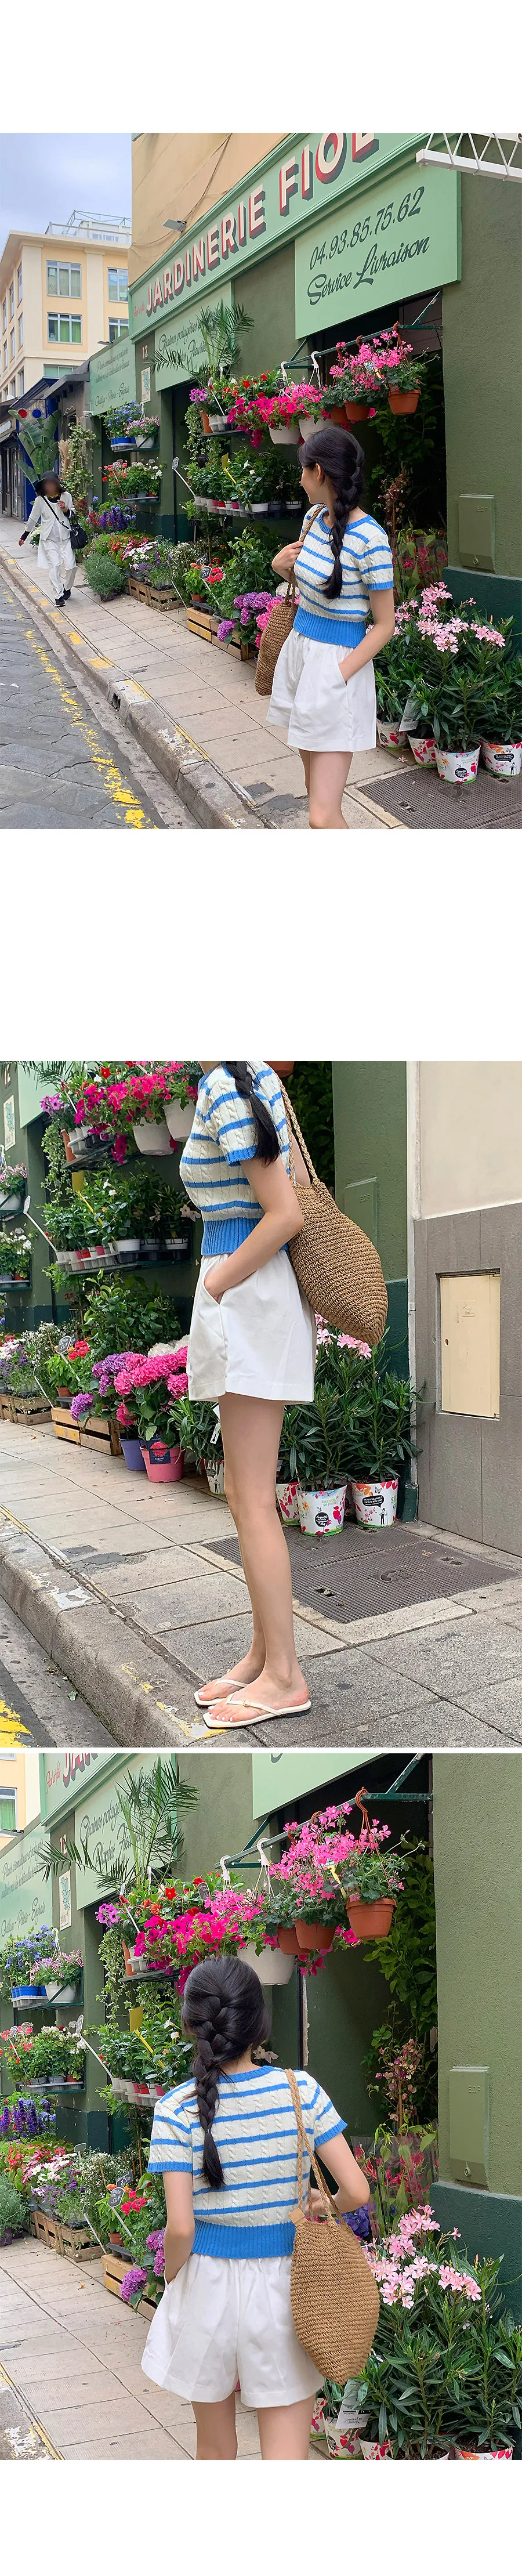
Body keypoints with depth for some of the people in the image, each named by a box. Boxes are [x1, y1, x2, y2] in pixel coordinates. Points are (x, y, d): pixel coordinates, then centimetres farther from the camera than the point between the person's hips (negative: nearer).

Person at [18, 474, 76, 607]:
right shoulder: (40, 500, 0)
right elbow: (33, 519, 10)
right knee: (54, 565, -12)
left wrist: (66, 510, -11)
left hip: (65, 537, 1)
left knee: (70, 565, -4)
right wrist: (24, 536, 16)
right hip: (49, 539, -1)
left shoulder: (66, 497, 2)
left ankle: (67, 588, 26)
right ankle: (59, 596, -7)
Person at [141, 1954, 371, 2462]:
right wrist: (327, 2206, 13)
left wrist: (173, 2278, 5)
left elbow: (180, 2227, -14)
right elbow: (357, 2191, -8)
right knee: (286, 2453, 3)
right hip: (284, 2286, 0)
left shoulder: (178, 2110, -11)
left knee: (214, 2447, 19)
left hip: (209, 2286, 0)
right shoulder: (301, 2091, -7)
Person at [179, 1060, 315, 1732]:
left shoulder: (225, 1094, -17)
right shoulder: (256, 1078, 10)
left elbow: (286, 1215, -20)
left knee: (251, 1499, -4)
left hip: (246, 1296, -10)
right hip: (264, 1293, 10)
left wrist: (217, 1286, -10)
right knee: (246, 1492, 15)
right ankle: (264, 1653, 21)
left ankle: (284, 1677, 1)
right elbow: (298, 1183, 17)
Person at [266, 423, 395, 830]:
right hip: (299, 649, 9)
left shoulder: (368, 539, -19)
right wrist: (283, 562, 4)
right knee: (315, 781, 18)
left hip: (338, 664, -9)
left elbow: (385, 624, -14)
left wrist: (338, 677, -20)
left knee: (324, 817, -14)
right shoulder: (315, 518, 5)